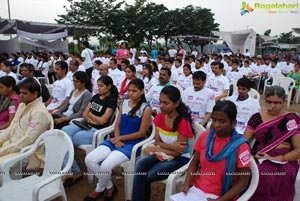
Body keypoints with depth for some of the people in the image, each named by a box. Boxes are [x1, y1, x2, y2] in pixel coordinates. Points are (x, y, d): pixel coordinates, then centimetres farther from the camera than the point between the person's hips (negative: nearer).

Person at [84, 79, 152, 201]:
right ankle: (109, 186, 9)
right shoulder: (124, 103, 9)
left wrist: (120, 138, -10)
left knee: (105, 166, -26)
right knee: (89, 159, -11)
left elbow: (141, 133, -11)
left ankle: (100, 189, 10)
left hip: (133, 144, -6)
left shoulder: (146, 109, -9)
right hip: (118, 141, 7)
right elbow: (117, 124, 10)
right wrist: (117, 140, -8)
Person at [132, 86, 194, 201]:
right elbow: (158, 142, 0)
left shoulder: (183, 122, -21)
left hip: (180, 159, -5)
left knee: (146, 177, -21)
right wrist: (171, 146, -20)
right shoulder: (159, 117, -3)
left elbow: (178, 152, -16)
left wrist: (156, 149, -18)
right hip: (162, 153, 5)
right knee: (141, 164, -24)